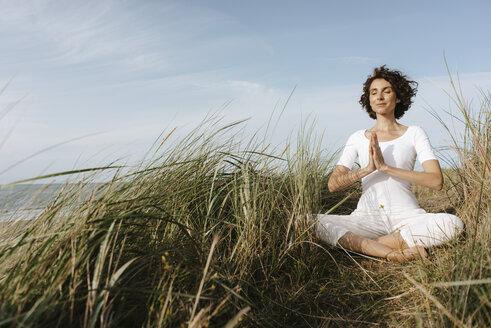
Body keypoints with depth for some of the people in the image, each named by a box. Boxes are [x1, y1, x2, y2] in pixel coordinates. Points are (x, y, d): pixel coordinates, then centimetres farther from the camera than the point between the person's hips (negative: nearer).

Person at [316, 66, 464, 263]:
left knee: (452, 223, -29)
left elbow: (436, 181, -6)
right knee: (315, 222, -24)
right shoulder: (358, 138, 10)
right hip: (367, 218, 1)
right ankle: (392, 254, -27)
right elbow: (333, 184, 1)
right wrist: (367, 169, -15)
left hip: (406, 216, 0)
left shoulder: (414, 134, 7)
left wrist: (385, 167, -14)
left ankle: (365, 245, -22)